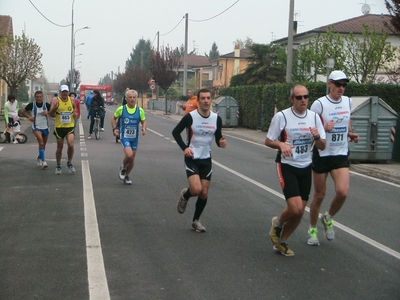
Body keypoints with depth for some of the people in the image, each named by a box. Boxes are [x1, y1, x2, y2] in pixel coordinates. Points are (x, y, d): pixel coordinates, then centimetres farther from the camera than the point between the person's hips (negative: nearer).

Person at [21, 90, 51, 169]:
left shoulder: (47, 105, -5)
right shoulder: (31, 105, -6)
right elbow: (23, 112, 7)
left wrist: (48, 112, -19)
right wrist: (29, 117, -10)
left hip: (45, 127, 3)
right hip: (36, 127, -3)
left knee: (43, 144, 15)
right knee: (41, 142, -25)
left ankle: (39, 158, 44)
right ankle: (43, 161, -27)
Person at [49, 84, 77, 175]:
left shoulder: (72, 101, 4)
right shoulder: (56, 101, -5)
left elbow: (75, 111, 19)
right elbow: (51, 114, -8)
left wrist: (75, 114, -4)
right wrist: (54, 108, -28)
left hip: (70, 127, 1)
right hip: (59, 127, -1)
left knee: (71, 145, -16)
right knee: (59, 147, 8)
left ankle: (69, 163, 5)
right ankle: (58, 166, 24)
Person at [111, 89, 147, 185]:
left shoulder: (140, 110, -3)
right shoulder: (121, 109, -7)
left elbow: (144, 121, 8)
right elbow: (113, 118, 8)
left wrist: (144, 128, -13)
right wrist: (114, 128, -6)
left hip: (134, 137, 3)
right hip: (124, 136, -3)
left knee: (132, 158, 10)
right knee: (129, 155, -22)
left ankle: (126, 176, 32)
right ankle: (123, 168, 10)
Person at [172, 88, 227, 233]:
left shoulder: (216, 118, -4)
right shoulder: (190, 117, -15)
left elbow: (218, 138, 7)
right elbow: (175, 132, -4)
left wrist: (221, 143, -17)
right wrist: (184, 148, -16)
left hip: (206, 159, 4)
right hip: (192, 158, -4)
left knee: (204, 193, 6)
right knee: (196, 190, -21)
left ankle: (196, 220, 27)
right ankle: (184, 195, 16)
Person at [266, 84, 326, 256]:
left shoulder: (314, 117, 2)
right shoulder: (281, 116, -10)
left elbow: (322, 146, 5)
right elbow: (268, 141, -2)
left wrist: (317, 137, -17)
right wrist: (281, 144, -23)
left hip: (305, 168, 5)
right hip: (287, 166, -5)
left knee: (299, 212, 7)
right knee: (296, 208, -19)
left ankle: (281, 242, 28)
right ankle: (277, 224, 15)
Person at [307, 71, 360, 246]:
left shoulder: (348, 102, 5)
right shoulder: (319, 104, -11)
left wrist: (351, 133, 4)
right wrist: (323, 129, -26)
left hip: (341, 155, 3)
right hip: (322, 155, -3)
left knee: (342, 192, -15)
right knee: (319, 195, 6)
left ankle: (328, 219, 15)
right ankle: (312, 229, 28)